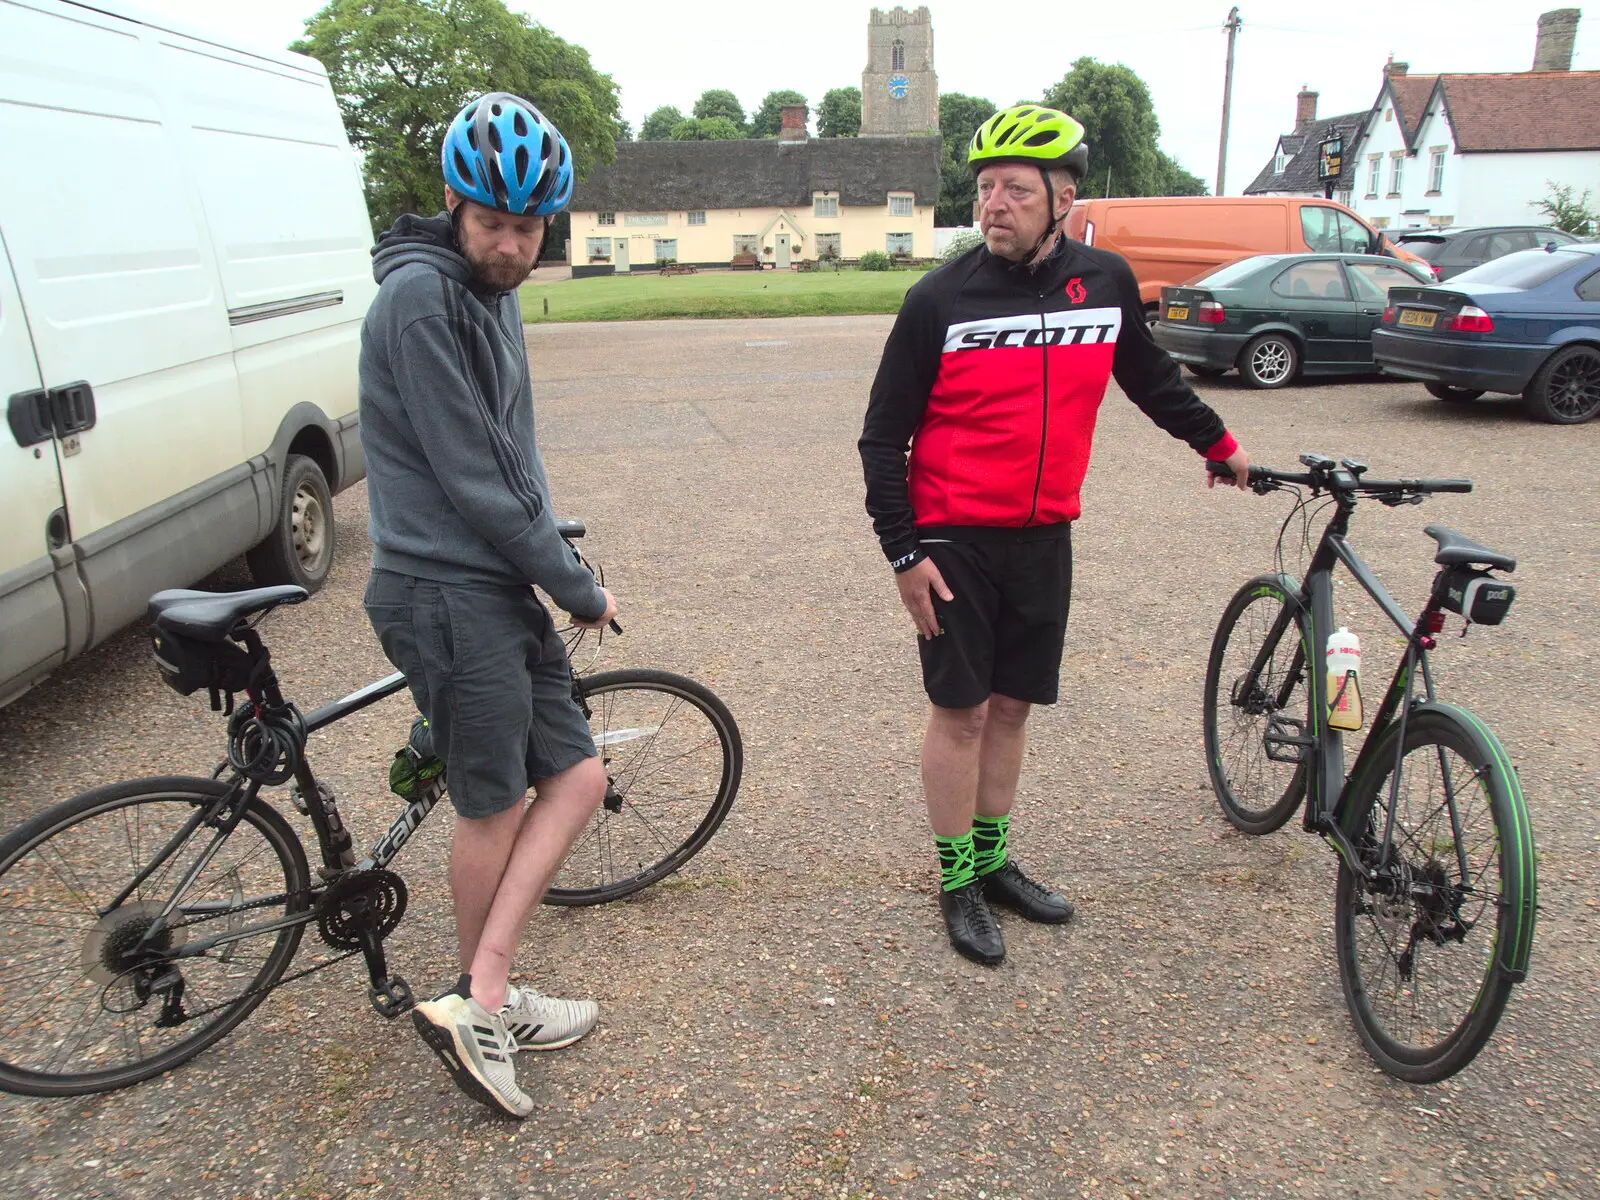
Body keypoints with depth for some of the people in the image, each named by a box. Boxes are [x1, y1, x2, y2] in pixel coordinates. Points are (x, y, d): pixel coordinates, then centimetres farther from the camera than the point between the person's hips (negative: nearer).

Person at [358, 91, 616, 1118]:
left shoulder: (491, 293, 13)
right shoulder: (420, 294, -16)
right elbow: (471, 479, -19)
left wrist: (561, 568, 14)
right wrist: (580, 590, -10)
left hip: (501, 587, 9)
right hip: (447, 594, -9)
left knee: (577, 776, 9)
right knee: (496, 808, 4)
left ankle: (480, 1002, 15)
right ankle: (486, 1004, 25)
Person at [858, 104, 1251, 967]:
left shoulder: (1106, 281, 2)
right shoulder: (939, 299, -9)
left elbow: (1150, 378, 20)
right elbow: (882, 436, -5)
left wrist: (1219, 443, 30)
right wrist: (903, 551, -9)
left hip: (1044, 537, 4)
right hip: (954, 539, -3)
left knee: (1012, 704, 13)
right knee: (960, 709, 3)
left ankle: (992, 858, 31)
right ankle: (957, 880, 19)